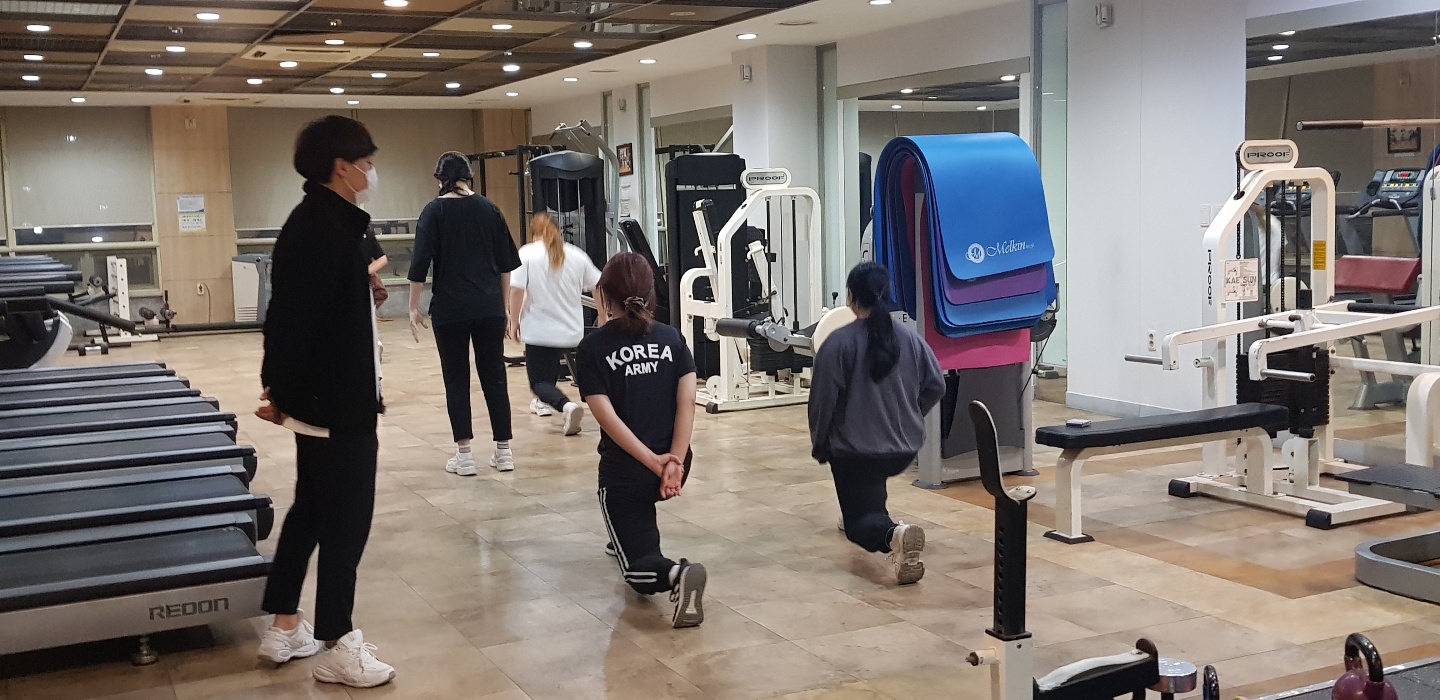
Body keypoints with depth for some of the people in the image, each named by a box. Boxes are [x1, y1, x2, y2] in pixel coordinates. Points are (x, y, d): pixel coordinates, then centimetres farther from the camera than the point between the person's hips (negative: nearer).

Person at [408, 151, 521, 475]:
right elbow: (506, 263, 9)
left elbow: (421, 263, -7)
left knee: (457, 379, 4)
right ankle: (503, 451, 11)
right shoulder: (489, 209, 6)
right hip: (490, 307, 3)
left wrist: (414, 307, 0)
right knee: (494, 376, 9)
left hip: (450, 308, -3)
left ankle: (464, 454, 4)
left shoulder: (435, 211, -3)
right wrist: (504, 305, 16)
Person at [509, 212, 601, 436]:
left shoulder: (526, 253, -5)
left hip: (539, 331, -4)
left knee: (539, 382, 0)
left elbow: (517, 290, -14)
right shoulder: (576, 255, 4)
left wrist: (516, 321, -2)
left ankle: (566, 405, -27)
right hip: (571, 331, 4)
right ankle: (544, 402, 41)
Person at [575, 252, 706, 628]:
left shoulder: (592, 347, -8)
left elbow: (607, 416, -16)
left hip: (625, 471, -4)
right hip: (673, 466, 4)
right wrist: (674, 460, -12)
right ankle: (629, 537, 48)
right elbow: (688, 400, -8)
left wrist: (653, 463, -15)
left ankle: (675, 574, -27)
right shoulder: (672, 337, 2)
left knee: (640, 572, 4)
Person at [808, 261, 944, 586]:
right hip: (905, 449, 5)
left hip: (855, 450, -5)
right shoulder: (912, 340, -1)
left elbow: (823, 400, -12)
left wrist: (819, 445, 4)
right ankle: (860, 509, 45)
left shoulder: (838, 343, -15)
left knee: (860, 521, 3)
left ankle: (893, 533, -28)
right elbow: (936, 386, 7)